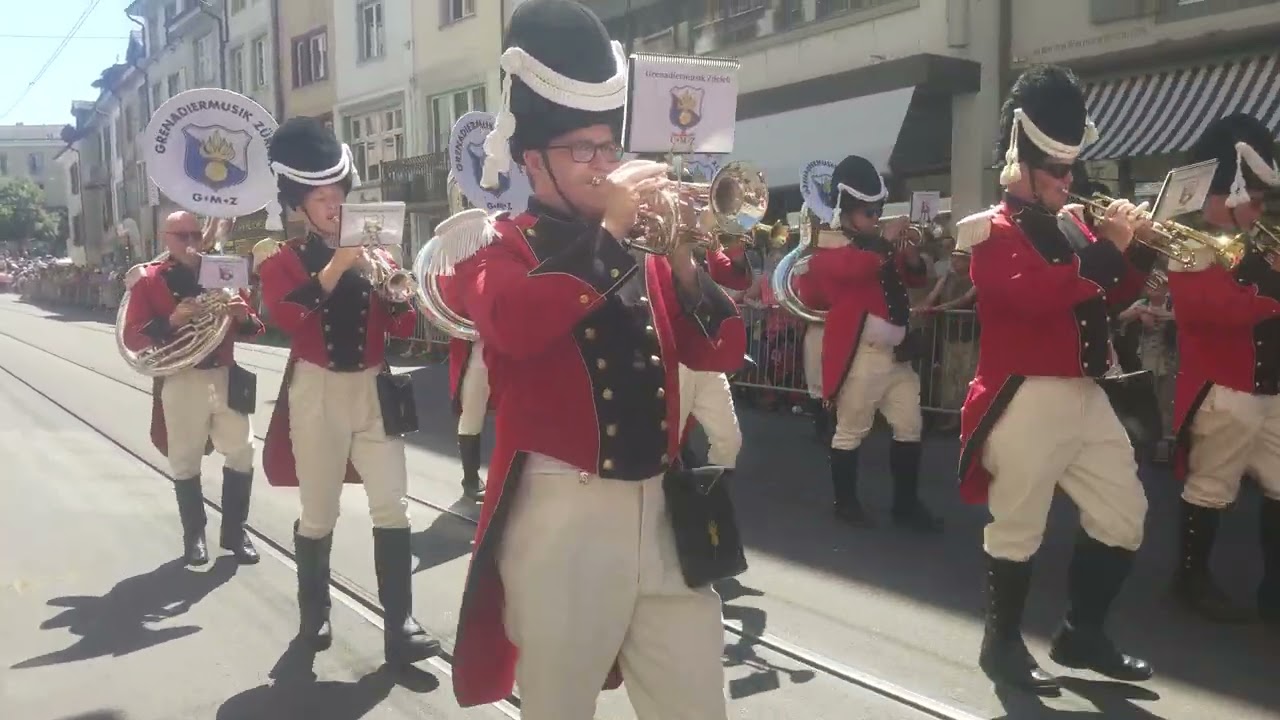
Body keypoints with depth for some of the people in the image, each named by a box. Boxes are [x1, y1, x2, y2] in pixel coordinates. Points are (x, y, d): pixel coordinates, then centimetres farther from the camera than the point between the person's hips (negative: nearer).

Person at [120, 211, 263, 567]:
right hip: (181, 382, -3)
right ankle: (194, 535, 21)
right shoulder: (148, 279, 0)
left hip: (227, 377, 3)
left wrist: (243, 316, -11)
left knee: (242, 453, 4)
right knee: (185, 461, 6)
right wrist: (171, 321, -22)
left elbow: (250, 331, 12)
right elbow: (132, 338, -7)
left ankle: (234, 530, 19)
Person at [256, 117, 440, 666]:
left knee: (392, 508, -3)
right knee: (318, 515, 7)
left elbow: (402, 327, 5)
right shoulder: (282, 261, 2)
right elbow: (286, 318, -19)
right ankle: (313, 616, 25)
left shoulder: (374, 252, 9)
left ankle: (399, 626, 1)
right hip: (317, 395, -2)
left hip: (373, 392, 3)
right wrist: (335, 266, -24)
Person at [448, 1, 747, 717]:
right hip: (562, 513, -4)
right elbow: (514, 326, -24)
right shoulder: (500, 248, -1)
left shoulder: (642, 248, 12)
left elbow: (722, 353, 5)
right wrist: (608, 230, -20)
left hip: (663, 509, 5)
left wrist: (685, 260, -11)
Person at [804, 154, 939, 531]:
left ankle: (906, 504, 16)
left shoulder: (880, 246, 19)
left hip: (898, 352, 8)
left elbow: (914, 279, 24)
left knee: (910, 428, 8)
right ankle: (846, 502, 15)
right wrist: (887, 239, -21)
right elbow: (853, 266, -28)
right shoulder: (829, 249, -5)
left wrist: (912, 256, 3)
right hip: (860, 354, -8)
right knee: (851, 432, 2)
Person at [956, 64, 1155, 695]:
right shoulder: (993, 232, -7)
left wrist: (1135, 252, 1)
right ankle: (1003, 645, 17)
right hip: (1026, 402, -8)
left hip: (1085, 395, 8)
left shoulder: (1070, 226, 17)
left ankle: (1082, 634, 26)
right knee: (1017, 530, 1)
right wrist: (1105, 250, -22)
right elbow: (1032, 294, -24)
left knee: (1124, 516, 12)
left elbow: (1108, 295, 18)